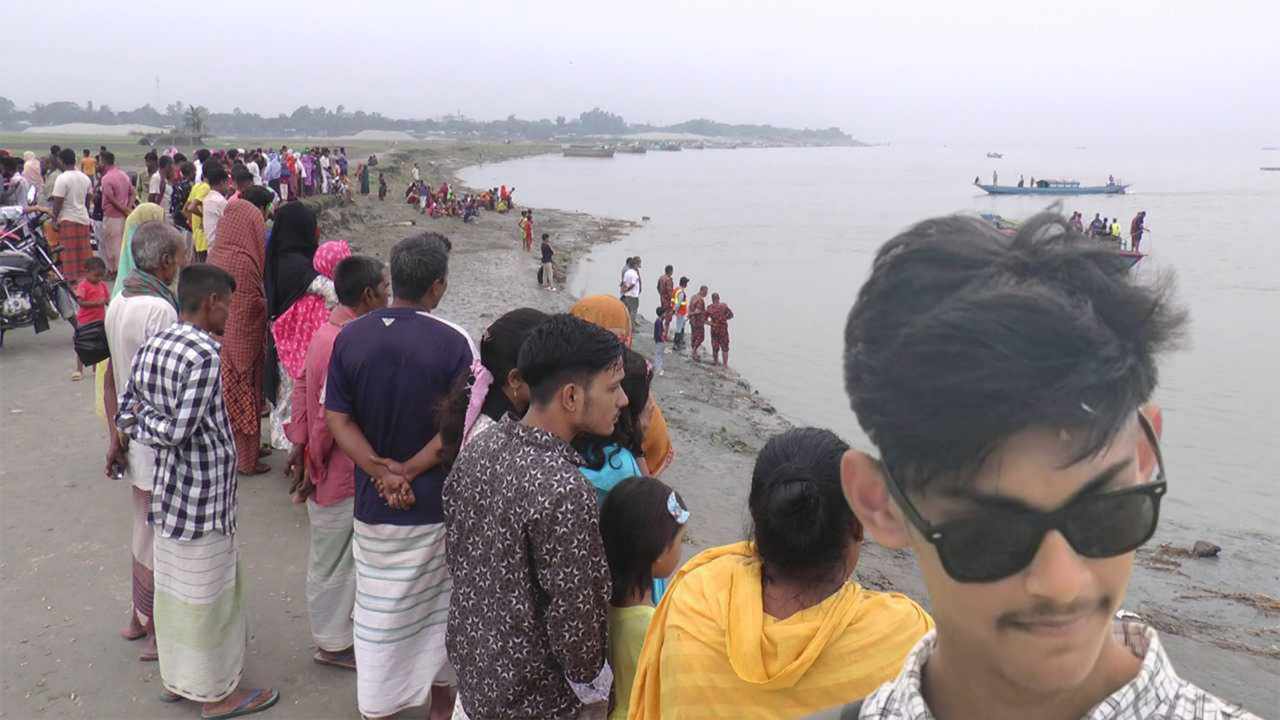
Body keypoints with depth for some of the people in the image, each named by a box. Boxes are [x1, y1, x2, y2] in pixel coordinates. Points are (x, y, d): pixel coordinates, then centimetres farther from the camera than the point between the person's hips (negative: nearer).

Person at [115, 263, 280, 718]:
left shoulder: (150, 347, 4)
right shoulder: (204, 354, -22)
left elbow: (126, 417, 8)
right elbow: (179, 431, -24)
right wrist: (150, 426, -7)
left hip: (167, 492, 8)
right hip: (203, 496, -8)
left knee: (174, 587, 20)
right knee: (209, 595, 6)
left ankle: (177, 678, 36)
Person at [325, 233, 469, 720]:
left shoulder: (349, 337, -4)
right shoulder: (453, 342, -15)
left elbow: (337, 419, -5)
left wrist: (382, 471, -9)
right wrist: (408, 471, -11)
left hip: (372, 503, 3)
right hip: (436, 502, -2)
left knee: (379, 608, 16)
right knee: (439, 606, 18)